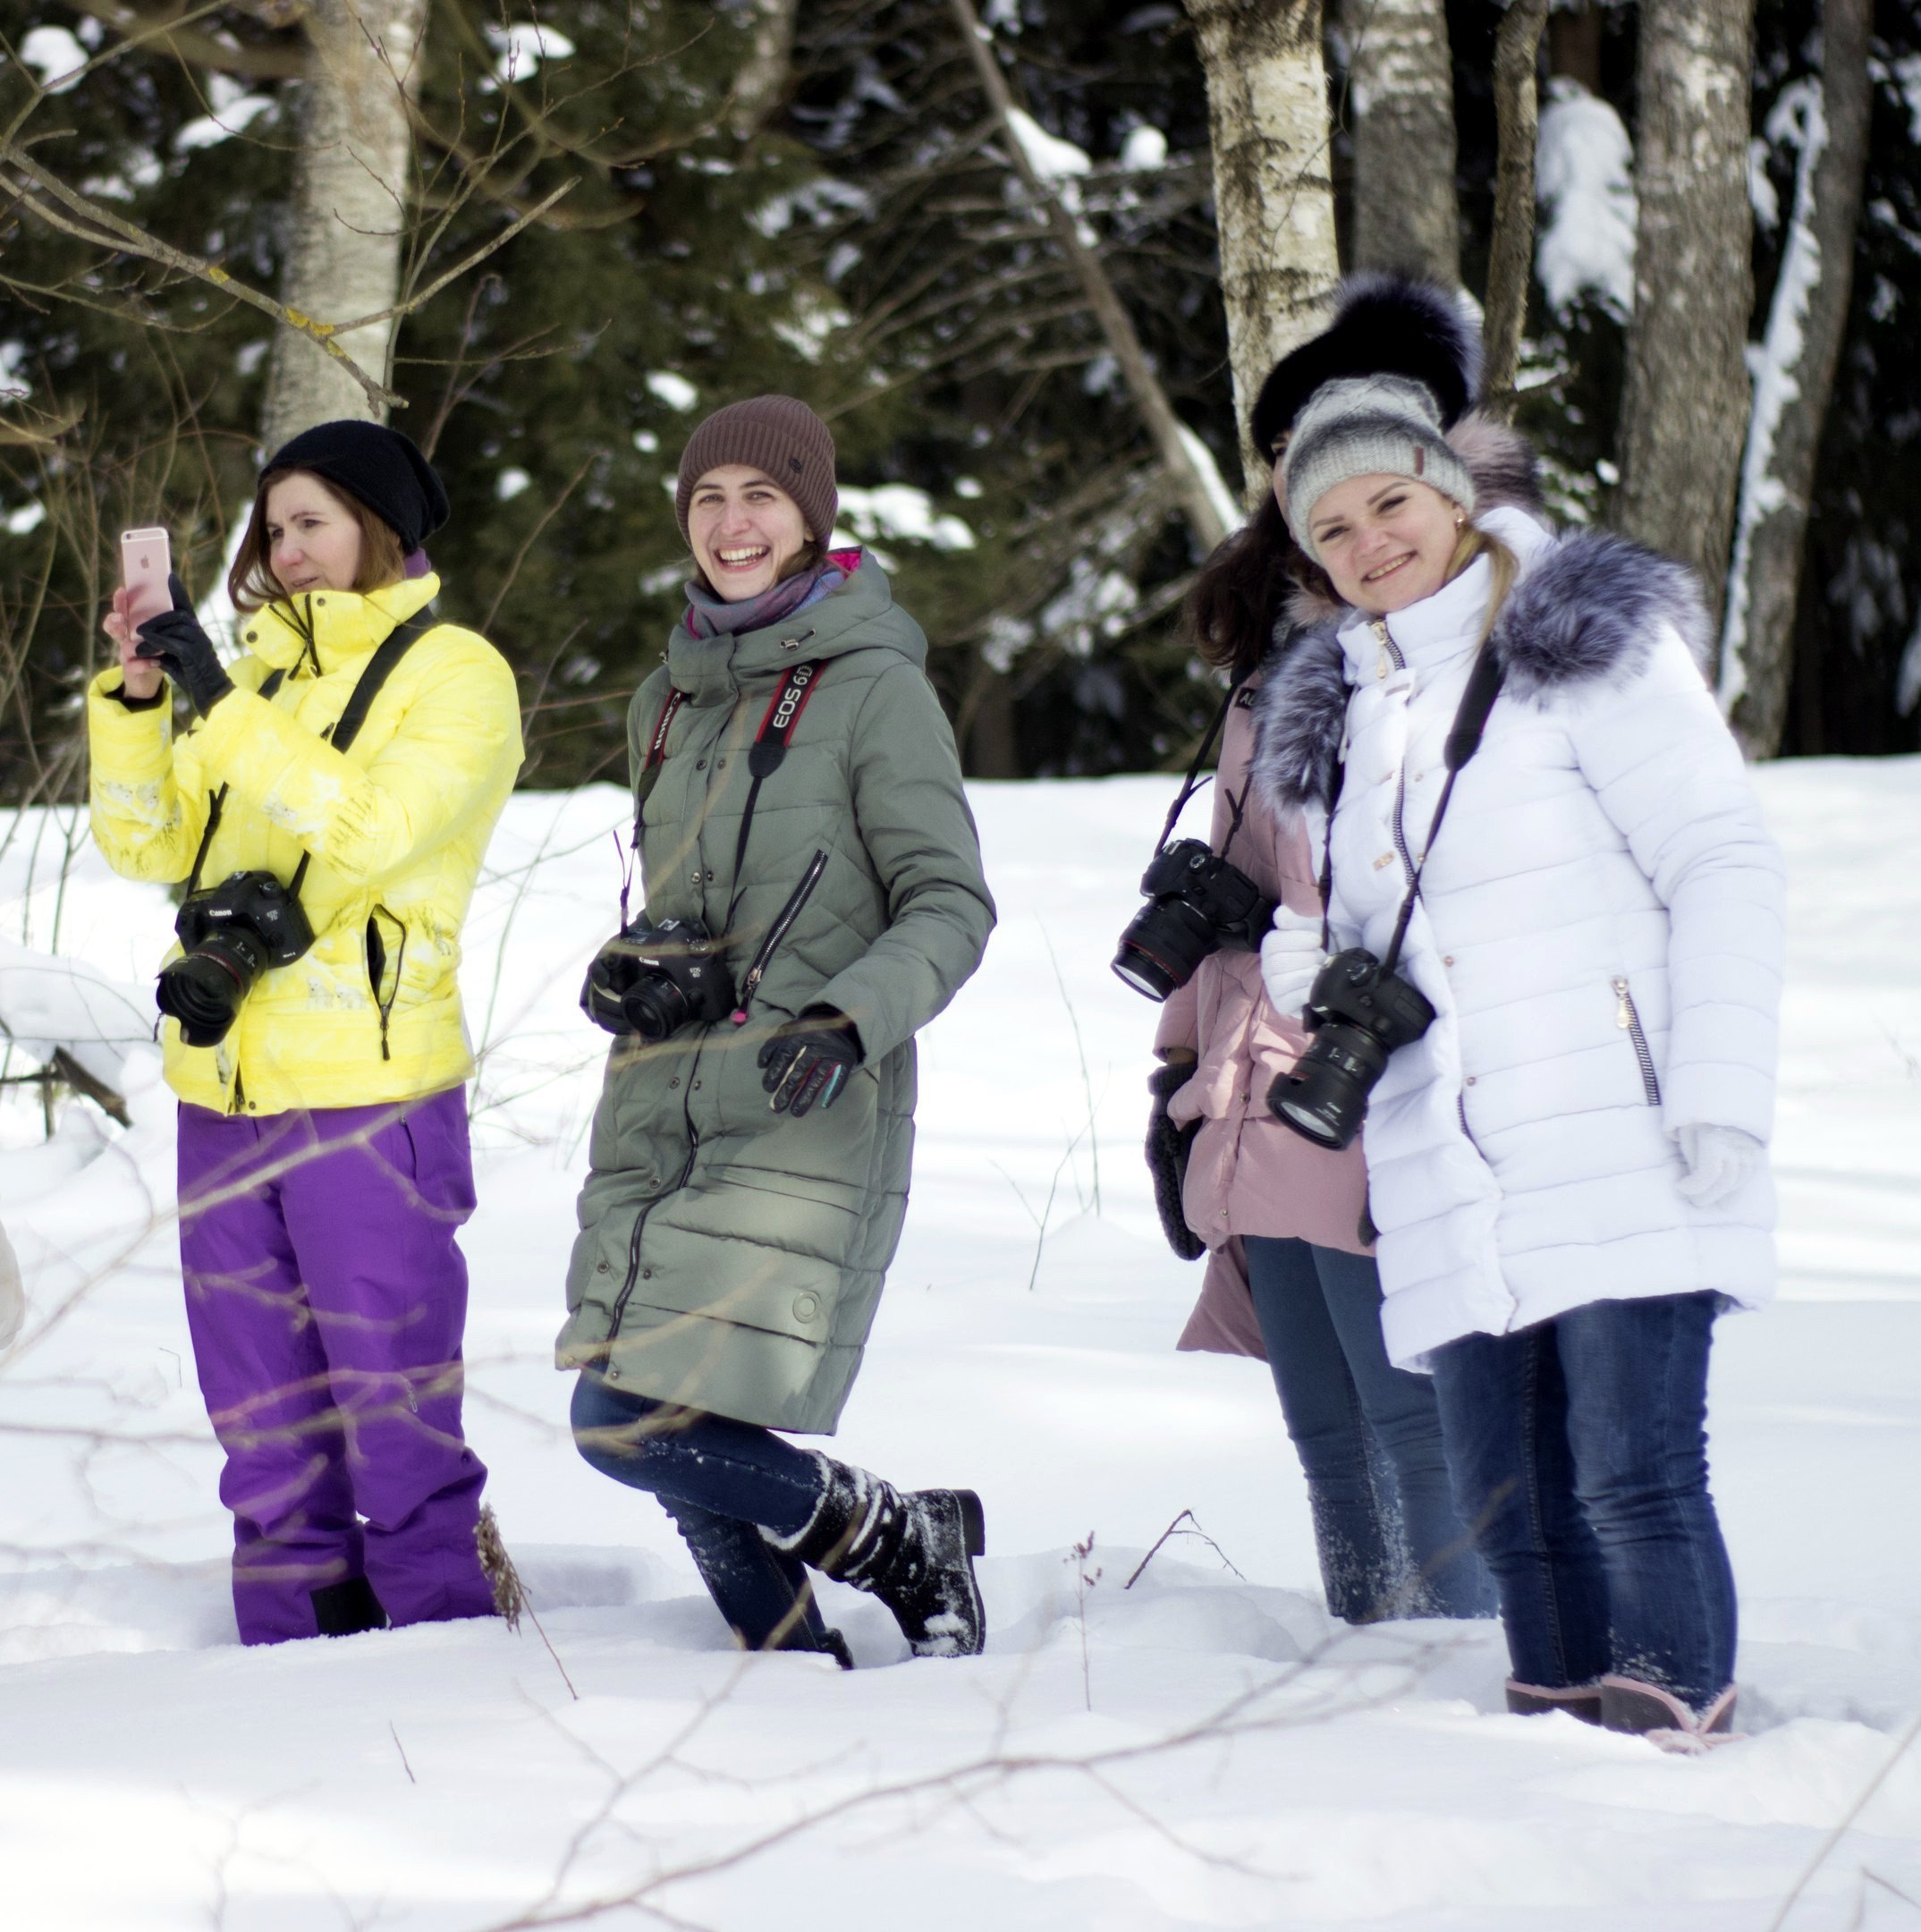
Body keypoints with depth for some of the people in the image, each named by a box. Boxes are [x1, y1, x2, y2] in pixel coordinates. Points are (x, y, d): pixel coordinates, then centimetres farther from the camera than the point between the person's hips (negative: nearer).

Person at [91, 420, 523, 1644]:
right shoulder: (265, 671, 16)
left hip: (369, 1095, -6)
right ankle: (291, 1646, 17)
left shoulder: (454, 675, -2)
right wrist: (137, 700, -3)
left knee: (393, 1404, -4)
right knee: (262, 1412, 10)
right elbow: (150, 845, 11)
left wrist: (222, 705, -19)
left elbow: (372, 831, -18)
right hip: (228, 1087, 6)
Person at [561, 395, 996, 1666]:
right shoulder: (672, 700, 15)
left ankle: (898, 1539, 6)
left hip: (801, 1120, -7)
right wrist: (632, 973, 2)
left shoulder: (875, 690, -6)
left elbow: (951, 907, -9)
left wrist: (845, 1024, -25)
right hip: (660, 1109, 7)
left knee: (640, 1425, -15)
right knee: (678, 1445, 2)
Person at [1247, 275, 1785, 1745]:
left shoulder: (1589, 644, 0)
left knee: (1635, 1477, -13)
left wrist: (1720, 1095, -14)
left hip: (1622, 1162, -6)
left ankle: (1678, 1729, -6)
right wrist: (1320, 991, 3)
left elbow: (1722, 864, -5)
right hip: (1452, 1184, 6)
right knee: (1509, 1503, 3)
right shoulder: (1347, 706, 19)